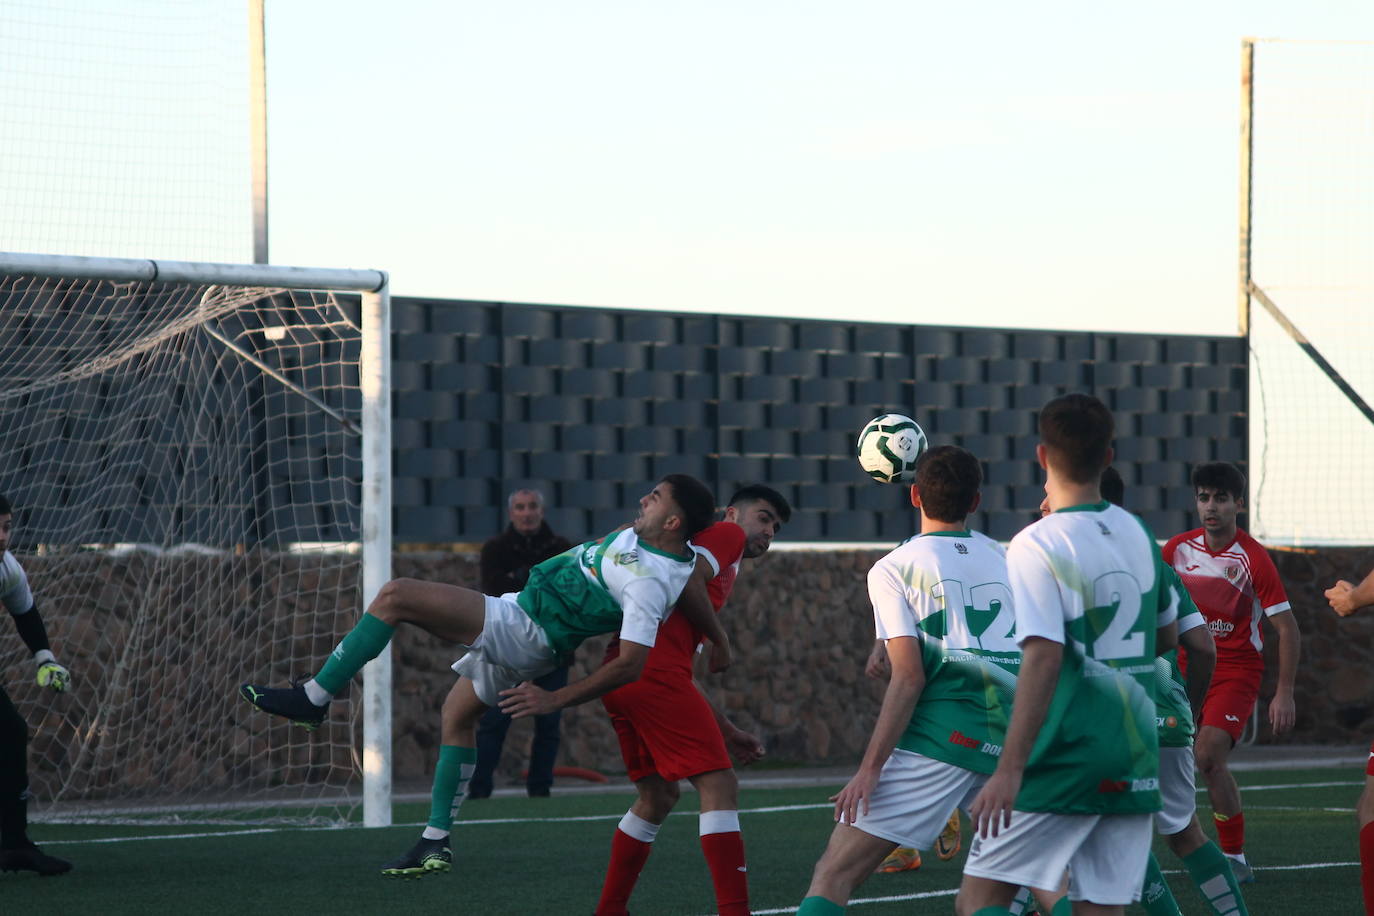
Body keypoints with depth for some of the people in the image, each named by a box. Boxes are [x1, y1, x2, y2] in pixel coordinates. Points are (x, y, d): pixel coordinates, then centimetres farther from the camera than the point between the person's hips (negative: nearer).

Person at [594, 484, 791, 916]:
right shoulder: (728, 534, 8)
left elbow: (678, 673, 31)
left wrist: (725, 730, 29)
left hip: (619, 671, 10)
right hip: (654, 667, -10)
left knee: (658, 796, 21)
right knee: (719, 785, -9)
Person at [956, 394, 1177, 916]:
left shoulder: (1038, 546, -12)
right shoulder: (1138, 535, 9)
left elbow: (1045, 658, -20)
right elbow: (1166, 637, 21)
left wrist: (1010, 770, -20)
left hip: (1066, 758, -6)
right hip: (1135, 761, 6)